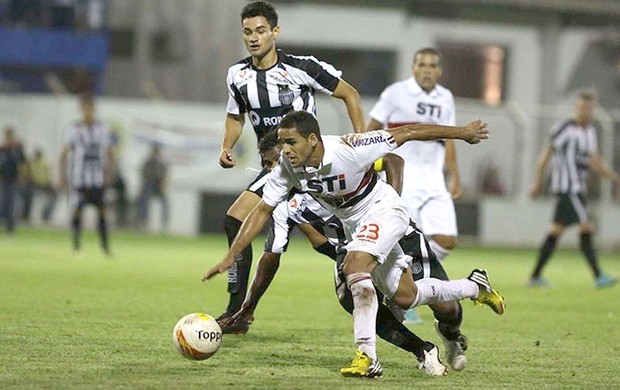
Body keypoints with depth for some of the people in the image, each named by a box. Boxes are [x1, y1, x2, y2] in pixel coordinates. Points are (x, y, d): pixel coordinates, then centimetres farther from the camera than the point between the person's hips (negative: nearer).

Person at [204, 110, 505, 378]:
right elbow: (262, 210, -10)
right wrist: (231, 256, -17)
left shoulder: (348, 150, -34)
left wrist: (461, 132, -15)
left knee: (355, 265, -32)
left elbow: (406, 133, -24)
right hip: (353, 222, 7)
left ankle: (367, 356, -28)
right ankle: (475, 287, 37)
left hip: (383, 209, -7)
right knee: (405, 297, 13)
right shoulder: (288, 167, -20)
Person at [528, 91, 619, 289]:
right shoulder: (565, 128, -9)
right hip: (568, 188, -9)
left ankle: (535, 276, 13)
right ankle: (598, 276, -18)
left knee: (557, 231, 10)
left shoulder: (590, 132, 16)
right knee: (586, 228, -14)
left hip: (578, 189, 9)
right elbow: (546, 153, -7)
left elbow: (595, 163, 20)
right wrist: (537, 181, -9)